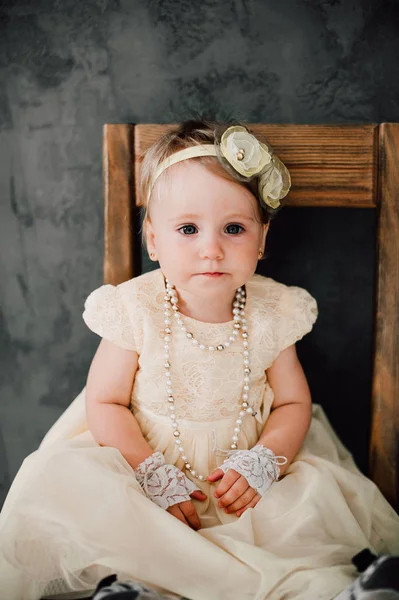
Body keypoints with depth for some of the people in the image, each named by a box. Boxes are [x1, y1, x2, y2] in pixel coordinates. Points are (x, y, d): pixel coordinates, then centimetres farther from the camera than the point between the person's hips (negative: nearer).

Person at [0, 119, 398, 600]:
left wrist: (260, 464, -19)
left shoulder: (271, 314, -9)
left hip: (239, 483, 1)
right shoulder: (136, 310, -13)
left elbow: (293, 403, -1)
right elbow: (105, 403, -9)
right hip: (147, 465, 0)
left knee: (323, 490, -22)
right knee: (59, 477, -26)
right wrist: (156, 479, -19)